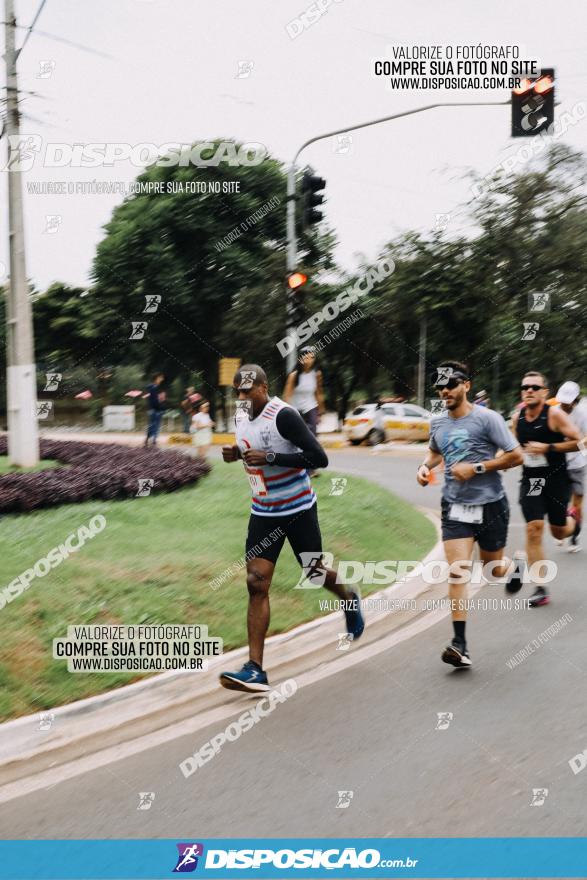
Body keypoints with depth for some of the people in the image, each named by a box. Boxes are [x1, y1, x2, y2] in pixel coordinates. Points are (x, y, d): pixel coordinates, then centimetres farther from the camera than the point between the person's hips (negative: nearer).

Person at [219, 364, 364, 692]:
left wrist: (270, 458, -30)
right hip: (263, 512, 5)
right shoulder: (242, 413, 2)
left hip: (299, 509, -5)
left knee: (315, 573, 13)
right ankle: (256, 670, -7)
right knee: (257, 584, -7)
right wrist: (237, 453, -1)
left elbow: (320, 458, -25)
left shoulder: (284, 415, -21)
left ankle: (349, 599, 49)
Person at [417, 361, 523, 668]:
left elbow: (516, 456, -11)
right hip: (454, 506, 3)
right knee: (456, 572, -9)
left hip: (490, 505, -3)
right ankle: (460, 645, -8)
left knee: (493, 570, 12)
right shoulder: (437, 423, 5)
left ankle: (514, 565, 50)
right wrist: (425, 466, 5)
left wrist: (477, 468, -17)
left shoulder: (486, 418, -11)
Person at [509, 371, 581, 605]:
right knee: (533, 529, -9)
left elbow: (578, 442, -14)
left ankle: (572, 519, 49)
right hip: (530, 481, 3)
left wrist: (548, 448, -22)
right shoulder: (517, 418, 2)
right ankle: (541, 590, -2)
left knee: (558, 532, 9)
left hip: (556, 479, -3)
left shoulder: (555, 414, -13)